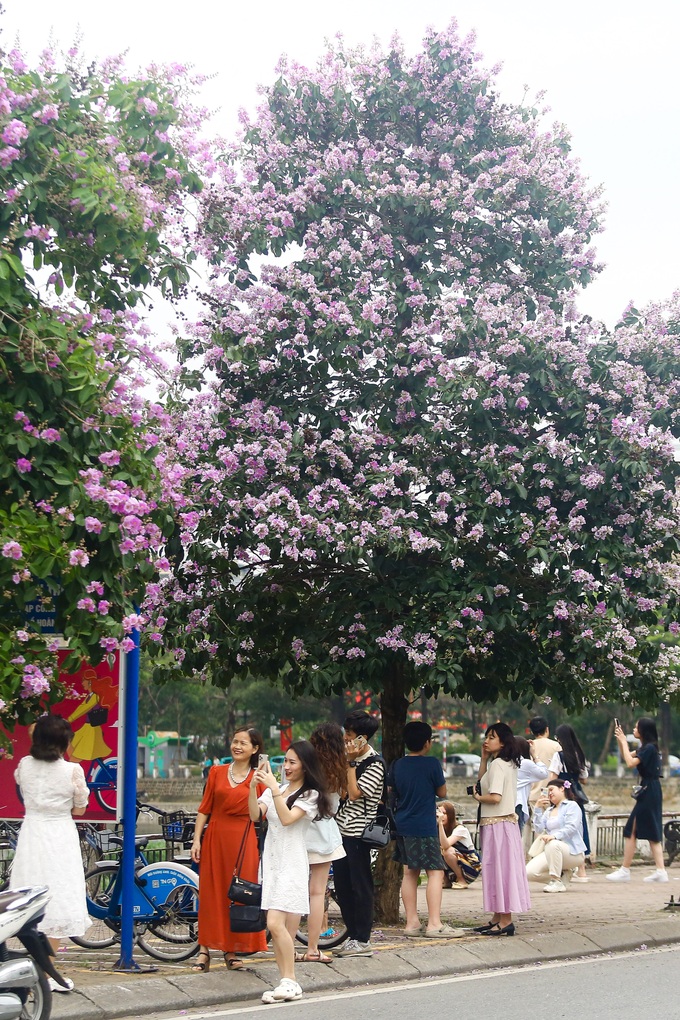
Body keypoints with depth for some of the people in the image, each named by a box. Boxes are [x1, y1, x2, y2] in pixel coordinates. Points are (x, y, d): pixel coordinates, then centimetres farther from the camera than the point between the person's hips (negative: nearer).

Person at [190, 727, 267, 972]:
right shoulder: (217, 772, 8)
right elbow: (204, 808, 6)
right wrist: (197, 839, 0)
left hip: (243, 840, -1)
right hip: (214, 837, 1)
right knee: (211, 893, 2)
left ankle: (231, 951, 12)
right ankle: (204, 949, 7)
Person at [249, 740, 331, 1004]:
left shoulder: (310, 794, -2)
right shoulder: (274, 790, 14)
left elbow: (287, 818, -18)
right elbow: (255, 815, -1)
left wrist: (274, 788, -24)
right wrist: (253, 786, -14)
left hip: (292, 866, -6)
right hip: (271, 862, 6)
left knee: (276, 924, -17)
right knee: (284, 931, 6)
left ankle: (290, 982, -10)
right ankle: (286, 984, 9)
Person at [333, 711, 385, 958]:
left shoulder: (374, 764, -12)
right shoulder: (354, 758, 13)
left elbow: (354, 793, -19)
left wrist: (351, 763, -15)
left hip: (358, 833, -9)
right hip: (342, 829, 9)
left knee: (360, 887, -3)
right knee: (342, 886, 11)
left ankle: (363, 941, 3)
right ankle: (353, 936, 20)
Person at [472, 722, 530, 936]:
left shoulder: (498, 764, -16)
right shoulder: (509, 764, 14)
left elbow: (495, 797, -25)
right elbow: (482, 782, 20)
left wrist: (478, 797, -7)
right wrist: (484, 758, 13)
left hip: (497, 823, -10)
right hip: (506, 822, 10)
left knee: (500, 869, -5)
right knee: (499, 870, 13)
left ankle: (505, 921, -1)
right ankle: (498, 917, 20)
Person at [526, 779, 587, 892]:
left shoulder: (571, 805, 2)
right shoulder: (549, 811, 22)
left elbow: (572, 827, -16)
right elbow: (539, 830, 9)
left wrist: (554, 836, -33)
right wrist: (538, 808, 5)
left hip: (572, 852, -7)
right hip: (552, 852, 7)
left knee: (552, 844, -40)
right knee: (529, 873, -17)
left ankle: (557, 882, -26)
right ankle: (562, 873, 5)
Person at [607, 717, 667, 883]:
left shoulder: (649, 748, -15)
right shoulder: (645, 748, 15)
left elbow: (630, 763, -22)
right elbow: (627, 756, 26)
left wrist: (624, 742, -13)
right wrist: (620, 740, 13)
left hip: (648, 793, -10)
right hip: (651, 793, 10)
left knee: (631, 831, -6)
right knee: (652, 833, 8)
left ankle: (625, 871, -2)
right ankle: (661, 871, 4)